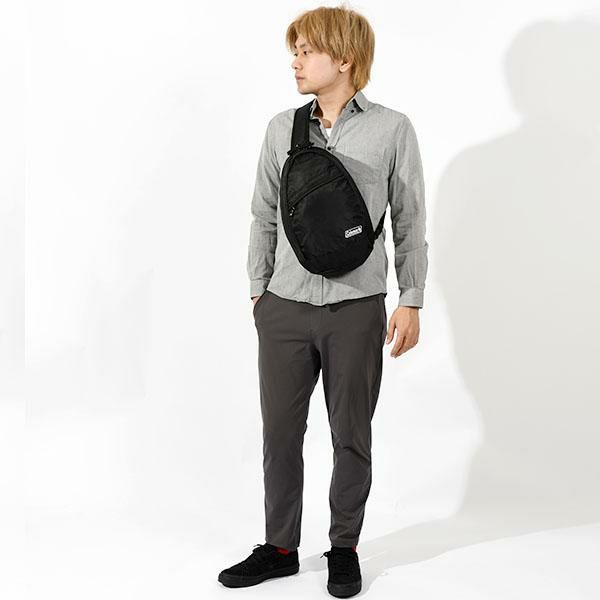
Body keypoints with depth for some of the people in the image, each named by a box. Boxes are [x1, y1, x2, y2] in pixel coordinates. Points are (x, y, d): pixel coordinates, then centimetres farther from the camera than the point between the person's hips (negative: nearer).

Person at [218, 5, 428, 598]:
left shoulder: (392, 130, -1)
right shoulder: (281, 128, 7)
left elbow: (409, 222, 2)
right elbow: (265, 216, 13)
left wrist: (410, 301, 0)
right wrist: (258, 289, 12)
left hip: (357, 310, -2)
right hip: (285, 306, 3)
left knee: (351, 437, 9)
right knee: (280, 432, 10)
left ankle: (344, 548, 27)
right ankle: (280, 547, 26)